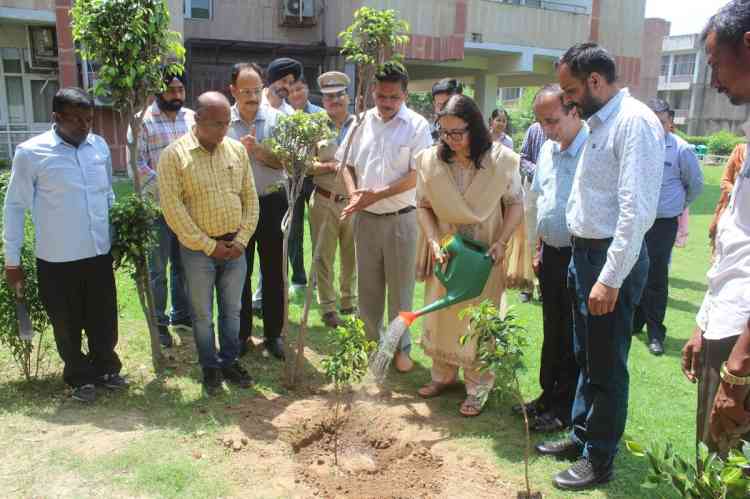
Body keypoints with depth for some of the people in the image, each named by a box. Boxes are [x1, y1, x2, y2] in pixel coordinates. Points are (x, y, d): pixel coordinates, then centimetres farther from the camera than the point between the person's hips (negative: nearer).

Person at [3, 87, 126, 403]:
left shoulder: (100, 146, 2)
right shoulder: (31, 152, -11)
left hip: (100, 253, 4)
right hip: (57, 259, -3)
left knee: (104, 320, 15)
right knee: (67, 325, 12)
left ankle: (106, 369, 36)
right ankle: (80, 378, 32)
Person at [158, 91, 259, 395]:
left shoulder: (237, 150, 3)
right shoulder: (174, 154, -10)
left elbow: (250, 197, 6)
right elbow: (172, 208, -13)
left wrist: (241, 239, -4)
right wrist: (209, 245, -13)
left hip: (235, 247, 3)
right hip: (198, 249, -3)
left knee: (232, 310, 14)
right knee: (202, 313, 10)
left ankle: (230, 362, 30)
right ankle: (210, 367, 27)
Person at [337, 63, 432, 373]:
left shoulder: (417, 126, -8)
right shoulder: (361, 122, 4)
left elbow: (415, 176, -12)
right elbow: (346, 164, 11)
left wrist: (376, 195, -17)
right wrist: (353, 193, -7)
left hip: (400, 218, -3)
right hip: (365, 217, 4)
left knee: (400, 287, 7)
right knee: (368, 284, 14)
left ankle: (401, 347, 22)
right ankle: (370, 340, 30)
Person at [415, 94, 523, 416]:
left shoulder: (501, 160, -12)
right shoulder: (430, 161, -8)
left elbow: (515, 205, -4)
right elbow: (423, 206, -1)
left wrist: (501, 242, -15)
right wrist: (434, 243, -14)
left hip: (485, 256, -2)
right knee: (441, 314, 13)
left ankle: (478, 387, 19)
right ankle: (443, 374, 32)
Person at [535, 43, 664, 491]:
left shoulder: (635, 122, -18)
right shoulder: (598, 121, 11)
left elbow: (636, 210, -24)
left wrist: (610, 278, -24)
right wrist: (584, 260, 14)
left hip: (612, 260, -9)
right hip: (583, 252, 9)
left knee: (606, 367, 4)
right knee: (585, 357, 20)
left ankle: (599, 461, 21)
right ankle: (581, 436, 38)